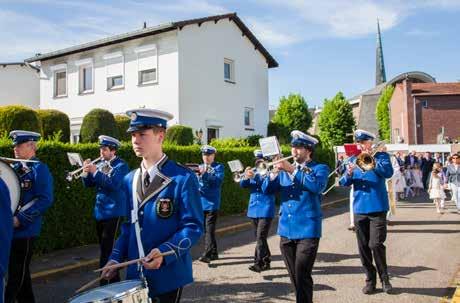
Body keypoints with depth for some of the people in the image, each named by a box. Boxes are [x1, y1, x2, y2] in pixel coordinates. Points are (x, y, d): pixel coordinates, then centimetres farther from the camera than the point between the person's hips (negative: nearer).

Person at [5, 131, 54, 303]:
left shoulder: (39, 169, -8)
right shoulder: (14, 168, 13)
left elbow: (44, 200, -17)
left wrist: (20, 219, -21)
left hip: (24, 231, -7)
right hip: (9, 229, 7)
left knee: (16, 275, 0)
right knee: (20, 273, 16)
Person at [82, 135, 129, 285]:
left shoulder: (121, 166, -9)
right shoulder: (100, 164, 12)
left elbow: (113, 184, -24)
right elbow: (89, 184, 11)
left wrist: (95, 172, -23)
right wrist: (86, 172, -7)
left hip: (112, 213, -8)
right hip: (99, 212, 8)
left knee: (106, 250, -9)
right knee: (104, 248, 15)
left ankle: (106, 282, -3)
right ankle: (113, 279, 29)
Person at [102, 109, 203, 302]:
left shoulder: (183, 178, -14)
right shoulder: (129, 180, 5)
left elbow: (193, 226, -15)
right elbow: (128, 226, 12)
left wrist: (164, 253, -27)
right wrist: (116, 258, 1)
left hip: (168, 275, -5)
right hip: (135, 274, 5)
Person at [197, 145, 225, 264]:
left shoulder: (218, 167, 0)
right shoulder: (200, 167, 14)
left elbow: (218, 180, -16)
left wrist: (205, 173, -29)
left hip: (212, 203, -6)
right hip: (201, 203, 6)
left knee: (209, 229, -10)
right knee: (205, 229, 12)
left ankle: (207, 254, -11)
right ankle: (213, 253, 23)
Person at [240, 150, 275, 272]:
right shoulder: (254, 172, 11)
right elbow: (243, 185, 3)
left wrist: (255, 176, -30)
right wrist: (246, 177, -19)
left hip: (266, 209, -6)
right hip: (253, 208, 6)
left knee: (261, 237, -13)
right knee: (258, 237, 13)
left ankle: (259, 263, -12)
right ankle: (266, 261, 26)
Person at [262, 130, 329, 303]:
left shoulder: (320, 168, 0)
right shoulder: (285, 169, 13)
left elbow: (317, 186, -22)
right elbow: (266, 190, 5)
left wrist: (292, 170, -24)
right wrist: (275, 172, -14)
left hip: (307, 230, -5)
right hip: (286, 230, 5)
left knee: (302, 276, -7)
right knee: (294, 276, 14)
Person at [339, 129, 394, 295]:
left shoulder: (381, 156, 2)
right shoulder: (353, 159, 12)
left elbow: (388, 172, -16)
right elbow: (343, 183, 5)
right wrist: (349, 174, -15)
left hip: (377, 207, -4)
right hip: (359, 208, 4)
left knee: (375, 244, -9)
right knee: (363, 247, 7)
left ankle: (384, 278, 12)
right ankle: (370, 280, 21)